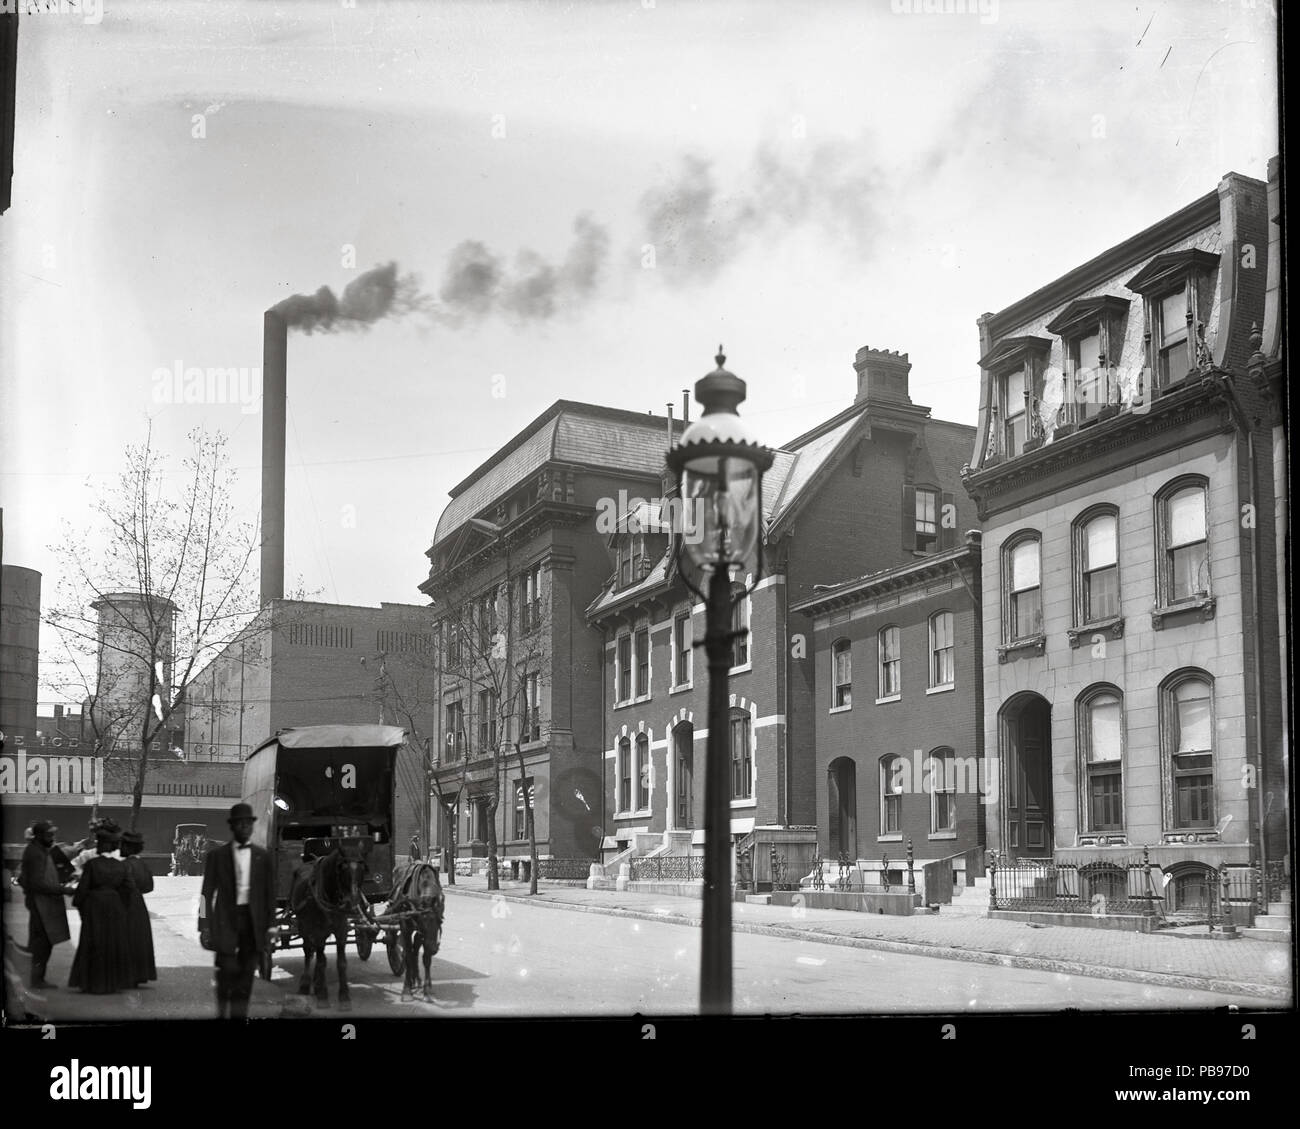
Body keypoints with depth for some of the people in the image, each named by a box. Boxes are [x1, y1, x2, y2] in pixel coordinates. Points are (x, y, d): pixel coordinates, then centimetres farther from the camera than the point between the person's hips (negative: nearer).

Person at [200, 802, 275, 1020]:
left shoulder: (262, 857, 9)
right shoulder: (216, 855, 3)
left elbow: (269, 893, 10)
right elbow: (207, 893, 2)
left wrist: (270, 925, 4)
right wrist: (206, 927, -4)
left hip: (253, 921, 2)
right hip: (226, 920, -2)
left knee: (247, 972, 3)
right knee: (228, 970, -9)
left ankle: (240, 1014, 10)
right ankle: (223, 1012, 6)